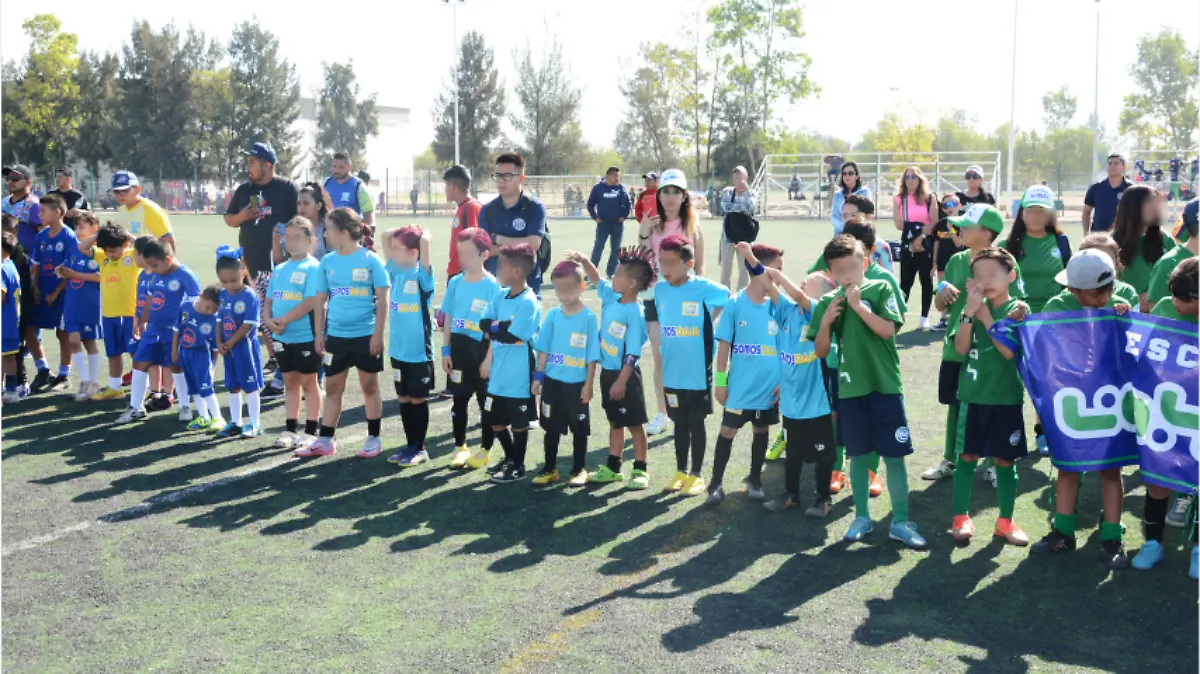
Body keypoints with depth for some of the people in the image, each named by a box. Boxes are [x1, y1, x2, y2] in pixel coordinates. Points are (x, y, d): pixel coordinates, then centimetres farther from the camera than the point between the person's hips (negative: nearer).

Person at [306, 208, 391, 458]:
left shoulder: (370, 260, -8)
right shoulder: (327, 261, 4)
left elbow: (382, 300, -7)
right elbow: (320, 301, 10)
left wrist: (378, 334, -11)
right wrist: (318, 334, 6)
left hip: (365, 336, -4)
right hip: (336, 336, 4)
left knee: (369, 385, 7)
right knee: (333, 388, 9)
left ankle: (374, 438, 17)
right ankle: (325, 440, 16)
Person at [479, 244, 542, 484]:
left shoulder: (528, 302, -19)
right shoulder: (500, 296, 4)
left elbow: (511, 336, -22)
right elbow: (484, 323, 1)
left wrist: (493, 328, -6)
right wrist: (500, 327, -16)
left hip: (519, 375, -8)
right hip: (498, 373, 8)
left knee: (519, 423, 8)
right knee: (495, 420, 18)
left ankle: (518, 466, 23)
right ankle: (509, 458, 38)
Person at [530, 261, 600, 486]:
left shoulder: (588, 317, -9)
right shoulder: (553, 315, 1)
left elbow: (592, 355, -7)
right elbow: (543, 348, 6)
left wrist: (589, 384, -8)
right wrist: (538, 376, 2)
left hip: (577, 383, -3)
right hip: (552, 381, 3)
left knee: (579, 428, 9)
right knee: (551, 427, 13)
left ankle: (579, 469, 22)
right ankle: (549, 468, 25)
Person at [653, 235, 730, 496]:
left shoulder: (704, 288, -13)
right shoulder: (659, 290, 0)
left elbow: (732, 298, 1)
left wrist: (709, 320, -1)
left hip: (698, 371, -4)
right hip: (672, 372, 4)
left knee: (696, 423, 8)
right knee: (679, 423, 15)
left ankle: (696, 475, 20)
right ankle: (681, 471, 28)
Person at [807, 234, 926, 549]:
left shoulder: (880, 290, -3)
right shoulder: (828, 302, 3)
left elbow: (888, 330, -15)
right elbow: (821, 351, 4)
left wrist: (858, 304, -19)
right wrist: (825, 322, -13)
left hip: (885, 385, -2)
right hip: (851, 387, 2)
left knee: (894, 455, 1)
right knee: (859, 455, 11)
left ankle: (901, 522, 10)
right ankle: (862, 517, 24)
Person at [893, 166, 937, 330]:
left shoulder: (929, 198, 2)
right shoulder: (899, 199, 4)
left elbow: (934, 222, -5)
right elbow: (899, 225, -3)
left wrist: (921, 236, -14)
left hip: (926, 244, 0)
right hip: (907, 244, 0)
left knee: (926, 279, 3)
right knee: (905, 281, -3)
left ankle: (924, 316, 9)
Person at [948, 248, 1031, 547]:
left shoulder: (1019, 309, -4)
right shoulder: (972, 308, 3)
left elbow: (1009, 351, -16)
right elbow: (961, 348, -7)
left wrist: (985, 314, -15)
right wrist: (970, 312, -16)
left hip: (1006, 398, -2)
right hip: (972, 396, 2)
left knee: (1004, 460, 7)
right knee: (966, 456, 6)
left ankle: (1005, 521, 19)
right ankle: (961, 518, 16)